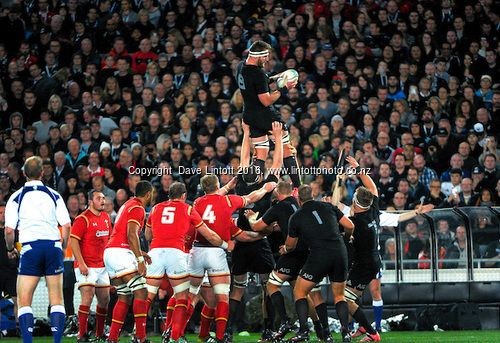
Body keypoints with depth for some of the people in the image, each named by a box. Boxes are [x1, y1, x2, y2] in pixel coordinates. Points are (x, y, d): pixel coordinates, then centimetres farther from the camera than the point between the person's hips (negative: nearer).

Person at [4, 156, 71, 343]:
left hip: (30, 247, -2)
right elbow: (67, 226, 2)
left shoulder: (16, 197, 4)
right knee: (57, 300, 6)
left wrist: (10, 249, 15)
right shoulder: (53, 195, 9)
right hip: (53, 245, 2)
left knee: (23, 301, 4)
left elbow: (9, 230, -2)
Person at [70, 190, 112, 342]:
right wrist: (81, 263, -20)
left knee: (104, 299, 11)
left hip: (102, 266, 8)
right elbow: (73, 241, -15)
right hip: (87, 267, -8)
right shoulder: (83, 219, -12)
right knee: (88, 297, -16)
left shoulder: (106, 218, 12)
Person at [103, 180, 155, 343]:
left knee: (125, 297, 12)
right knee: (141, 292, -12)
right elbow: (131, 235, -18)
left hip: (110, 252, 10)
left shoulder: (128, 205, 24)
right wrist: (140, 259, -20)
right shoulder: (137, 208, -7)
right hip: (120, 252, -10)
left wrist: (139, 253, 23)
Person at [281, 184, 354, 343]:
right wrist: (346, 237, 32)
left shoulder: (296, 217, 7)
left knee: (299, 292, 13)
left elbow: (290, 245, 20)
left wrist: (284, 249, 43)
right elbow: (350, 226, 9)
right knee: (339, 295, 18)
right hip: (340, 254, 3)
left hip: (319, 256, -3)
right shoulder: (328, 207, 11)